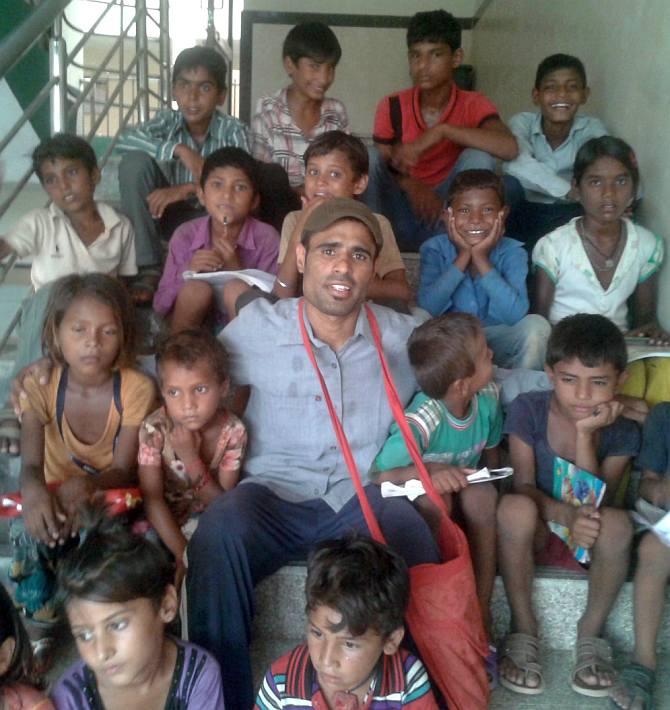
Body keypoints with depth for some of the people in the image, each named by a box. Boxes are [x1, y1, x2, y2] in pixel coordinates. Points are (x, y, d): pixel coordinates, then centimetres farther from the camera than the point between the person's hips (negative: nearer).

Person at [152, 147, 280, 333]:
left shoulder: (267, 237, -13)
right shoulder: (185, 235, -9)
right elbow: (160, 305, -8)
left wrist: (236, 269, -26)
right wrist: (187, 272, -26)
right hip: (196, 326, 1)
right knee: (196, 288, -27)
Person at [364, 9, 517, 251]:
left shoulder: (473, 104, -8)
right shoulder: (392, 106, -3)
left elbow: (509, 148, -27)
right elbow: (381, 169, -4)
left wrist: (442, 131, -31)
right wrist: (409, 185, -27)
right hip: (399, 217, 1)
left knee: (478, 157, -24)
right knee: (370, 157, -20)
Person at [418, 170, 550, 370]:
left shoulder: (512, 252, -9)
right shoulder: (435, 249, -8)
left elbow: (516, 314, -25)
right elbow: (427, 308, -22)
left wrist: (481, 258, -25)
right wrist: (463, 257, -21)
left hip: (496, 340, 0)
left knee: (536, 325, -26)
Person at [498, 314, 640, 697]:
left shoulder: (623, 432, -9)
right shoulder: (527, 410, -12)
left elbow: (596, 503, -17)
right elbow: (523, 486, -14)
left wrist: (585, 435, -25)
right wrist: (564, 513, -35)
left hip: (590, 540, 1)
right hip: (535, 534, 0)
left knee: (617, 522, -34)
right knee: (514, 507, -35)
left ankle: (591, 630, -9)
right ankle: (524, 628, -16)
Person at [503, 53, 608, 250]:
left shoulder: (592, 129, -8)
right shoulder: (522, 122, -13)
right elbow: (516, 164, -34)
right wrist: (570, 191, -39)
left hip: (566, 216, 3)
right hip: (524, 213, -2)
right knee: (508, 185, -31)